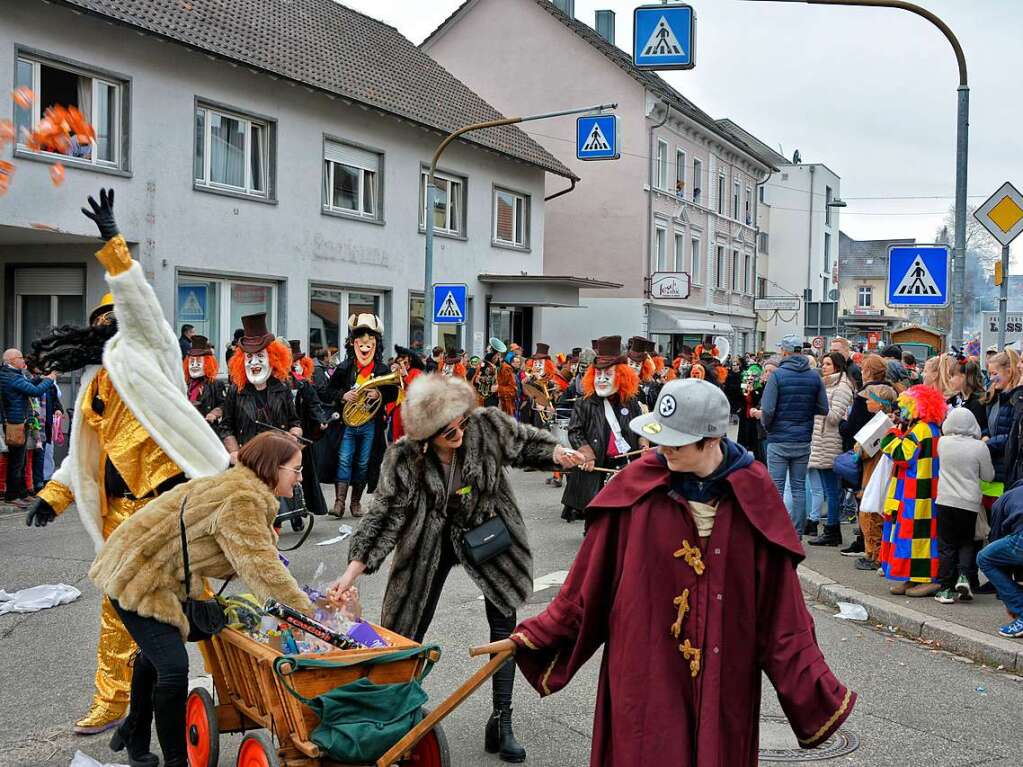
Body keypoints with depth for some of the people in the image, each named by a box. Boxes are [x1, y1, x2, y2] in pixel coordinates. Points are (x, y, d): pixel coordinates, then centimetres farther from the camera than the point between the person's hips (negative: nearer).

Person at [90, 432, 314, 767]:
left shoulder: (247, 491, 7)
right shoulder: (242, 500, -27)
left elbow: (253, 560, 7)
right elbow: (260, 567, -31)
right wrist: (307, 612, -27)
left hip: (148, 572, 12)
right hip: (135, 577, -12)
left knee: (155, 654, 26)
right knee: (173, 665, -16)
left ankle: (134, 734, 47)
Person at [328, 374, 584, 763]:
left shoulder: (487, 425, -22)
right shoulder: (404, 458, -24)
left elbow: (526, 441, -2)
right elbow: (384, 515, -19)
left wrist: (558, 453, -21)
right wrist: (352, 573, -24)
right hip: (432, 543, -1)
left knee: (504, 622, 1)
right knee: (408, 631, 5)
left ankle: (501, 723, 13)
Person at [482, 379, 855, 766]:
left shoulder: (753, 494, -8)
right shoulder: (638, 484, -8)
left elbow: (780, 606, -4)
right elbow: (590, 580, -1)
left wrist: (817, 692, -6)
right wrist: (534, 638, -3)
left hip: (724, 681, 1)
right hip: (646, 676, -1)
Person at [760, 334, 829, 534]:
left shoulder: (778, 375, -11)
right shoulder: (814, 377, 3)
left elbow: (767, 409, -17)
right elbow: (823, 409, 4)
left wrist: (767, 425, 2)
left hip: (779, 440, -4)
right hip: (803, 440, 4)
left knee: (776, 487, 2)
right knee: (799, 487, 10)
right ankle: (797, 533, 13)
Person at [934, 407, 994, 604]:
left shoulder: (943, 443, -5)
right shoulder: (979, 447, -8)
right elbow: (988, 476, 3)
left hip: (945, 501, 0)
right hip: (970, 503, 0)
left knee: (946, 545, 7)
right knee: (967, 542, 18)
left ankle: (946, 589, 6)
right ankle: (963, 576, -2)